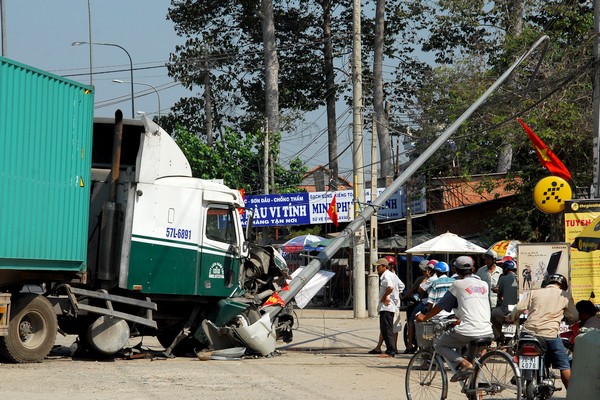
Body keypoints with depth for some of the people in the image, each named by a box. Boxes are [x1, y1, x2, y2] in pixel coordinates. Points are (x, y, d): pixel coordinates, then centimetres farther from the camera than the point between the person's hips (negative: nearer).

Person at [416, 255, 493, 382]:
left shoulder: (458, 284, 4)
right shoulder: (484, 285, 19)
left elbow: (440, 306, 10)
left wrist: (425, 317, 26)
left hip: (468, 331, -6)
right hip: (487, 333, 6)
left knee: (438, 344, 13)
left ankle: (463, 363, -9)